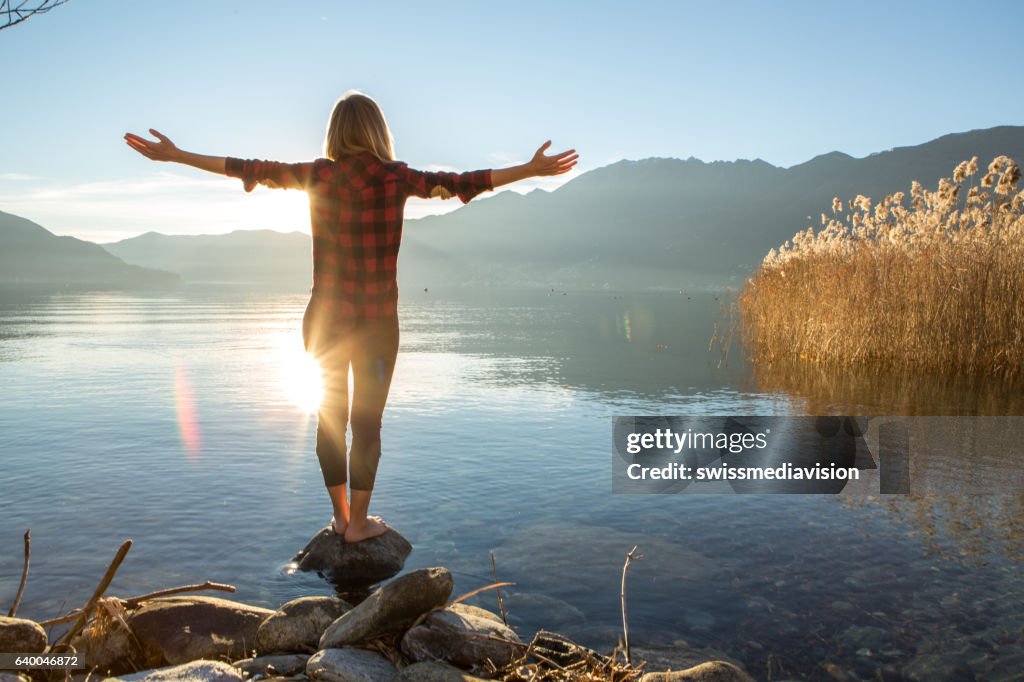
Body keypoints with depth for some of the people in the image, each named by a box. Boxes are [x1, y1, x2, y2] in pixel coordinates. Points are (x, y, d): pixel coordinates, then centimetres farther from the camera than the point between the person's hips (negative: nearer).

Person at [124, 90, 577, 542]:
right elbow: (460, 182, -3)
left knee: (330, 417, 15)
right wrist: (533, 169, 4)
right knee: (367, 421, 10)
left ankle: (340, 516, 27)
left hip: (324, 320, 2)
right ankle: (358, 523, 19)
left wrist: (174, 155, 13)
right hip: (376, 323, -2)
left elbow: (251, 169, 2)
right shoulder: (396, 178, -7)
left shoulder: (317, 176, -4)